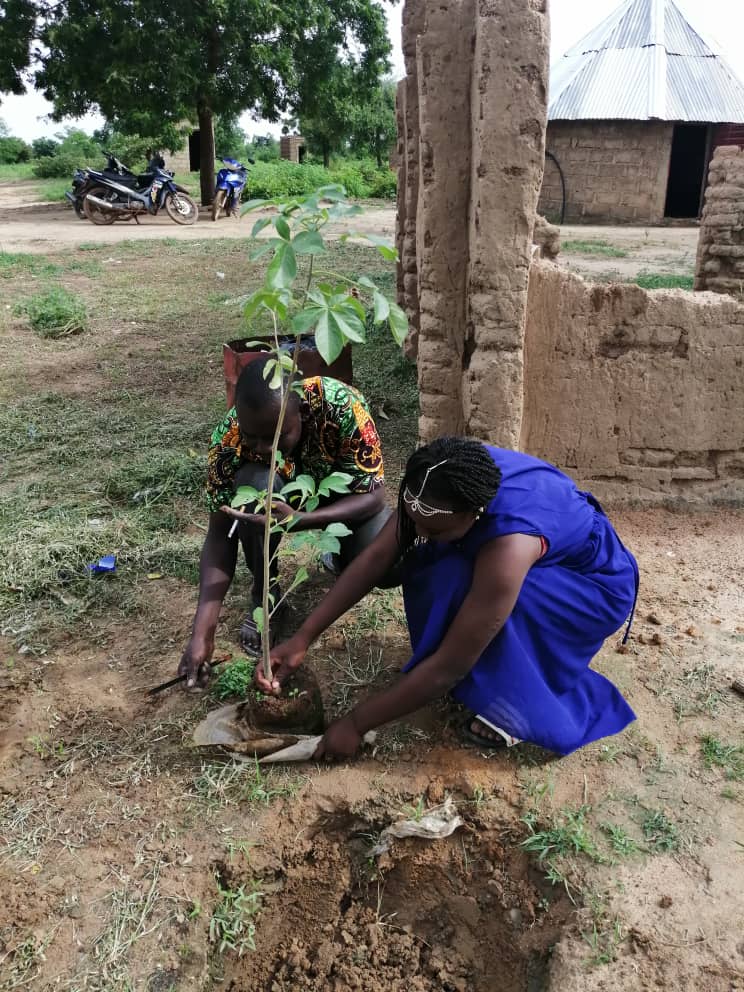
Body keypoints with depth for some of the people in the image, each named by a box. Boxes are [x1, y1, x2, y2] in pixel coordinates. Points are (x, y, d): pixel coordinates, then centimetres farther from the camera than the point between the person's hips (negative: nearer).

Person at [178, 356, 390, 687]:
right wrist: (202, 632, -37)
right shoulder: (228, 440, -31)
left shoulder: (341, 404, -36)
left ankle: (339, 556, 9)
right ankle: (265, 596, -9)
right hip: (284, 496, 1)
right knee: (254, 483, -34)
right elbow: (219, 535, -27)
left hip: (346, 497, 0)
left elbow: (373, 494, -30)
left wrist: (300, 520, -47)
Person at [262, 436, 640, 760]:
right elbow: (375, 558, -16)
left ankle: (518, 702, -11)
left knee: (459, 583, -31)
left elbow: (450, 666, -34)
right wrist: (303, 638, -20)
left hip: (598, 586, -7)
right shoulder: (444, 486, -23)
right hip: (546, 567, 7)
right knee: (427, 566, -14)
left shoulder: (509, 546, -41)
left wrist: (356, 723, -25)